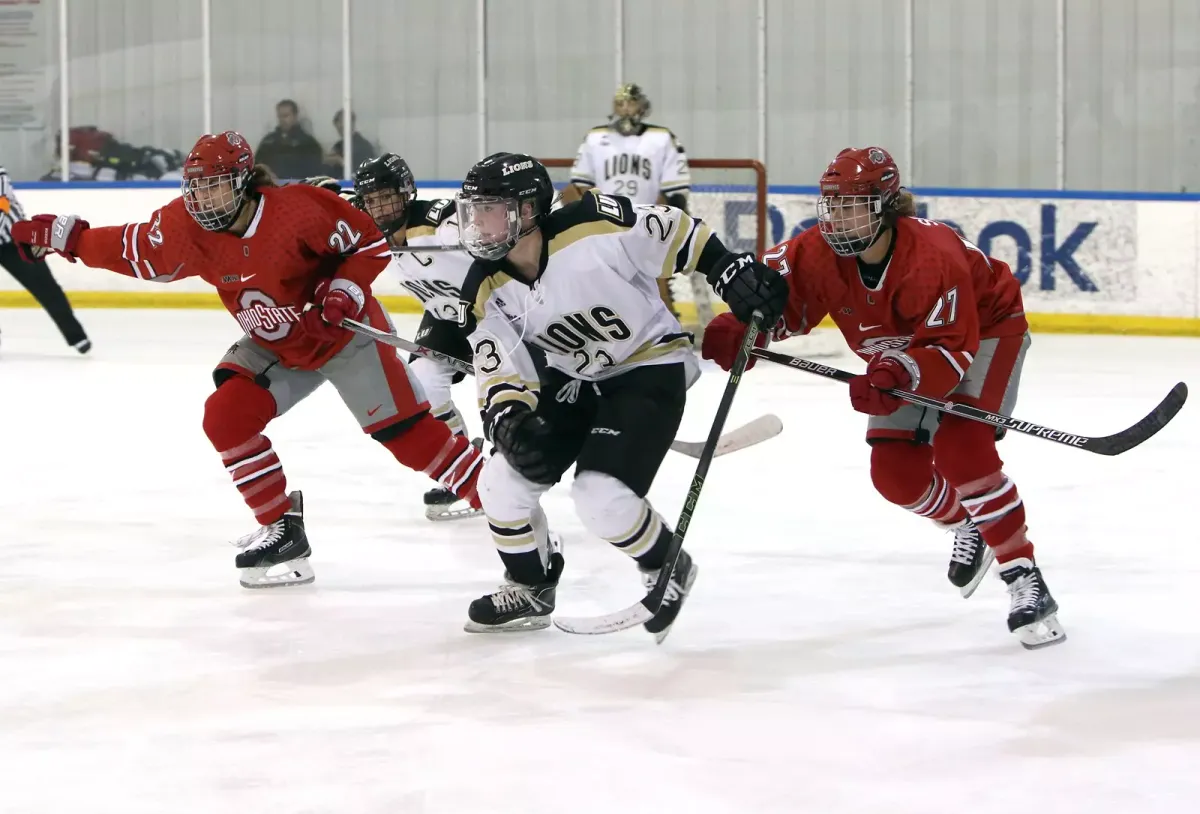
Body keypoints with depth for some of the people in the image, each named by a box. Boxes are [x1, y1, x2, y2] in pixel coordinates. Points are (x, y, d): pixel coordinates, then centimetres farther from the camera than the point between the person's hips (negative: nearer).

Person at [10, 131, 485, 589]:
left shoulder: (296, 210, -29)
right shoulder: (187, 229, -13)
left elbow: (368, 243, -17)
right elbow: (132, 251, 2)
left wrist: (343, 294, -28)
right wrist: (63, 237, -2)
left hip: (347, 333, -6)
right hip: (275, 348, 6)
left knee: (405, 431, -11)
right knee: (226, 416, -12)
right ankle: (281, 527, 1)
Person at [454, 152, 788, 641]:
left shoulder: (591, 227, -28)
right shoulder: (487, 291, -11)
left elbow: (672, 234, -16)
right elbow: (499, 372, -11)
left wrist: (731, 273, -21)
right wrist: (510, 422, -30)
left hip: (651, 368, -7)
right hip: (574, 379, 7)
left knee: (601, 496, -21)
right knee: (502, 483, -1)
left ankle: (669, 569, 8)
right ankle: (530, 589, 22)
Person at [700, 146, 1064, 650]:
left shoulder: (932, 258, -38)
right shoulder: (821, 251, -21)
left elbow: (950, 351, -38)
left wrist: (897, 376, -55)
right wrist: (736, 328, -34)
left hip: (984, 330, -7)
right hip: (906, 351, 7)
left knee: (960, 447, -29)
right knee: (895, 471, -4)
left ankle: (1023, 578, -24)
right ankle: (968, 527, 29)